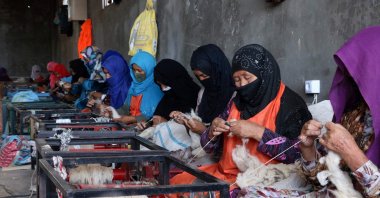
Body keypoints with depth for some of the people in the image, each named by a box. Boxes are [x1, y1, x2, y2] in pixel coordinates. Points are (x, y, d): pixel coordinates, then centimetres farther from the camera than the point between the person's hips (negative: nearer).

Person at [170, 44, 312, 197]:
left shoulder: (289, 104, -8)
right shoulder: (236, 104, 13)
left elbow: (299, 153, -19)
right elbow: (211, 147, 16)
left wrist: (257, 132, -22)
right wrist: (213, 132, -7)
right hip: (226, 173, 7)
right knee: (176, 184, -10)